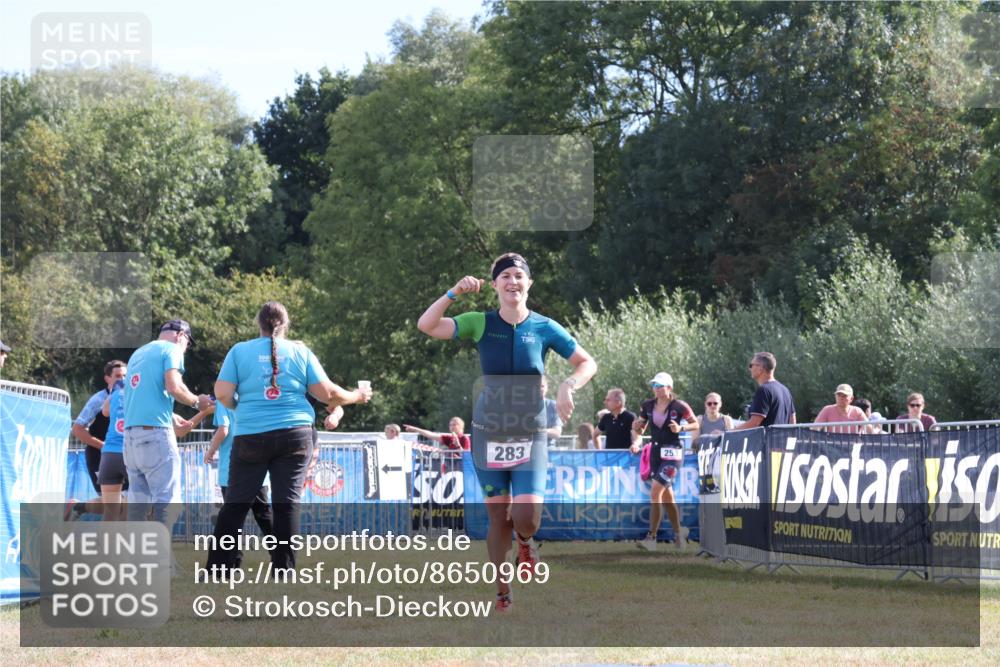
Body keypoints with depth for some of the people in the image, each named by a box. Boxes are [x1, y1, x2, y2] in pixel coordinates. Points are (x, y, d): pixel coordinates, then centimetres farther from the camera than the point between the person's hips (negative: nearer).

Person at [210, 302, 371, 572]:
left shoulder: (240, 351, 4)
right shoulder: (300, 352, 6)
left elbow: (222, 394, -3)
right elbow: (327, 393, 4)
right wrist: (356, 396, 22)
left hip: (250, 436, 0)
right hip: (295, 434, 0)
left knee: (236, 504, 5)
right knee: (287, 502, 1)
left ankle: (217, 567, 3)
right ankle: (283, 570, -3)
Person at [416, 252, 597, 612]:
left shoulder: (544, 327, -2)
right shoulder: (481, 323, -2)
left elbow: (587, 363, 4)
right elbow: (426, 325, -11)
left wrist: (568, 387, -15)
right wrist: (454, 292, -23)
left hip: (530, 435, -1)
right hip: (489, 433, 1)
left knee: (526, 519, -14)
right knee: (498, 518, 5)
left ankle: (525, 541, 23)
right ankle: (502, 592, 22)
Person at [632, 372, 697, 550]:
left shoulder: (679, 406, -10)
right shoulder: (648, 406, 4)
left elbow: (696, 424, 0)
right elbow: (640, 428, 14)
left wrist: (681, 428, -18)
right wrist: (637, 442, -5)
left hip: (672, 453, -6)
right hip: (656, 451, 6)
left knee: (655, 492, -17)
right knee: (667, 496, 14)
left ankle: (651, 537, -16)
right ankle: (678, 534, 27)